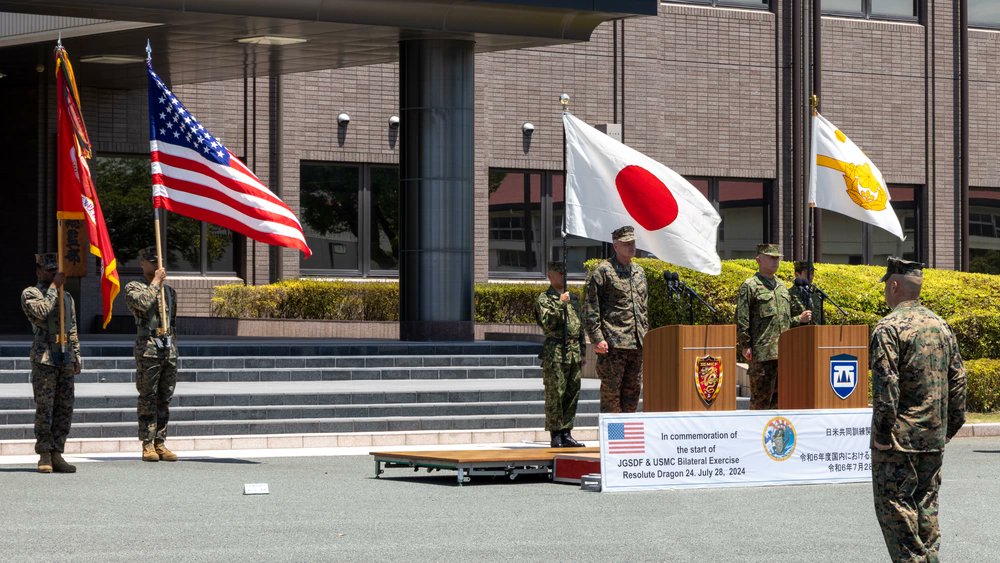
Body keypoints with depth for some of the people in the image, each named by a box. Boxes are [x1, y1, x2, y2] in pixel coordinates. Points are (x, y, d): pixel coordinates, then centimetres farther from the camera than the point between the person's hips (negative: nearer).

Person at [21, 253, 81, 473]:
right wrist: (54, 287, -12)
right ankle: (44, 455, -3)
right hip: (43, 358, -6)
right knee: (44, 408, -6)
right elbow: (42, 311, -19)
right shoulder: (30, 294, 2)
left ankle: (57, 454, 6)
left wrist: (76, 355, 15)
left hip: (65, 359, 6)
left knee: (65, 408, 2)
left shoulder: (66, 297, 20)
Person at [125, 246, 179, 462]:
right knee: (148, 398, -4)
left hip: (169, 347, 6)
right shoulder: (133, 287, 1)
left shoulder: (169, 290, 18)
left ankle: (160, 443, 10)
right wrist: (155, 282, -11)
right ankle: (147, 445, -2)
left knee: (165, 398, 6)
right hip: (148, 347, -6)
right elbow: (142, 302, -21)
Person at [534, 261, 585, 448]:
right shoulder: (544, 299, -1)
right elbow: (546, 323, -15)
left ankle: (566, 433, 10)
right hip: (555, 352, -6)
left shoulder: (574, 299, 18)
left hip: (574, 352, 6)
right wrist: (560, 304, -21)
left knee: (572, 394, 5)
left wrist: (582, 353, 17)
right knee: (555, 394, -6)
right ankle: (555, 435, -2)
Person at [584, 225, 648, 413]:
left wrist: (645, 336, 18)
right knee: (611, 391, -5)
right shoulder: (603, 271, -5)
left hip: (637, 344, 7)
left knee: (633, 391, 9)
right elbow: (591, 308, -9)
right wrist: (597, 339, -15)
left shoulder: (639, 272, 18)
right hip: (613, 343, -7)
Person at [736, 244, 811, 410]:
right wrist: (745, 346, -14)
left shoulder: (782, 287, 20)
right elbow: (742, 320, -8)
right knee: (761, 397, -7)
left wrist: (799, 319, 10)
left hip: (784, 352, 7)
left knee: (778, 397, 8)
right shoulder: (750, 286, -3)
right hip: (762, 352, -7)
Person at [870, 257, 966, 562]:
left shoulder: (889, 327, -13)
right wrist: (951, 425, 19)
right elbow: (957, 379, 13)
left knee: (894, 503, -2)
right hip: (935, 439, 7)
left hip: (900, 437, -7)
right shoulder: (941, 326, 11)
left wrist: (882, 434, -14)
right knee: (926, 503, 14)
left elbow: (885, 385, -19)